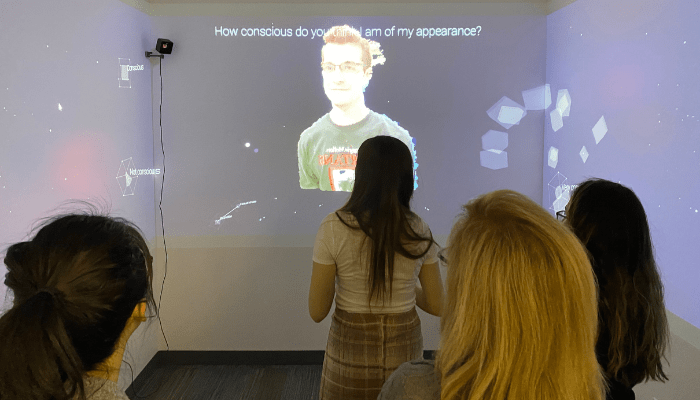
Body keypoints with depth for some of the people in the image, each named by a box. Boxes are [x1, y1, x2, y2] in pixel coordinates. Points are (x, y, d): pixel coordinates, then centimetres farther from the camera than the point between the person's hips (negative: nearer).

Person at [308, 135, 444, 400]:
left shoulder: (333, 228, -16)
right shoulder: (419, 232, -9)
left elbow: (317, 312, -11)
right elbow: (436, 306, 0)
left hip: (349, 355, -1)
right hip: (404, 353, 2)